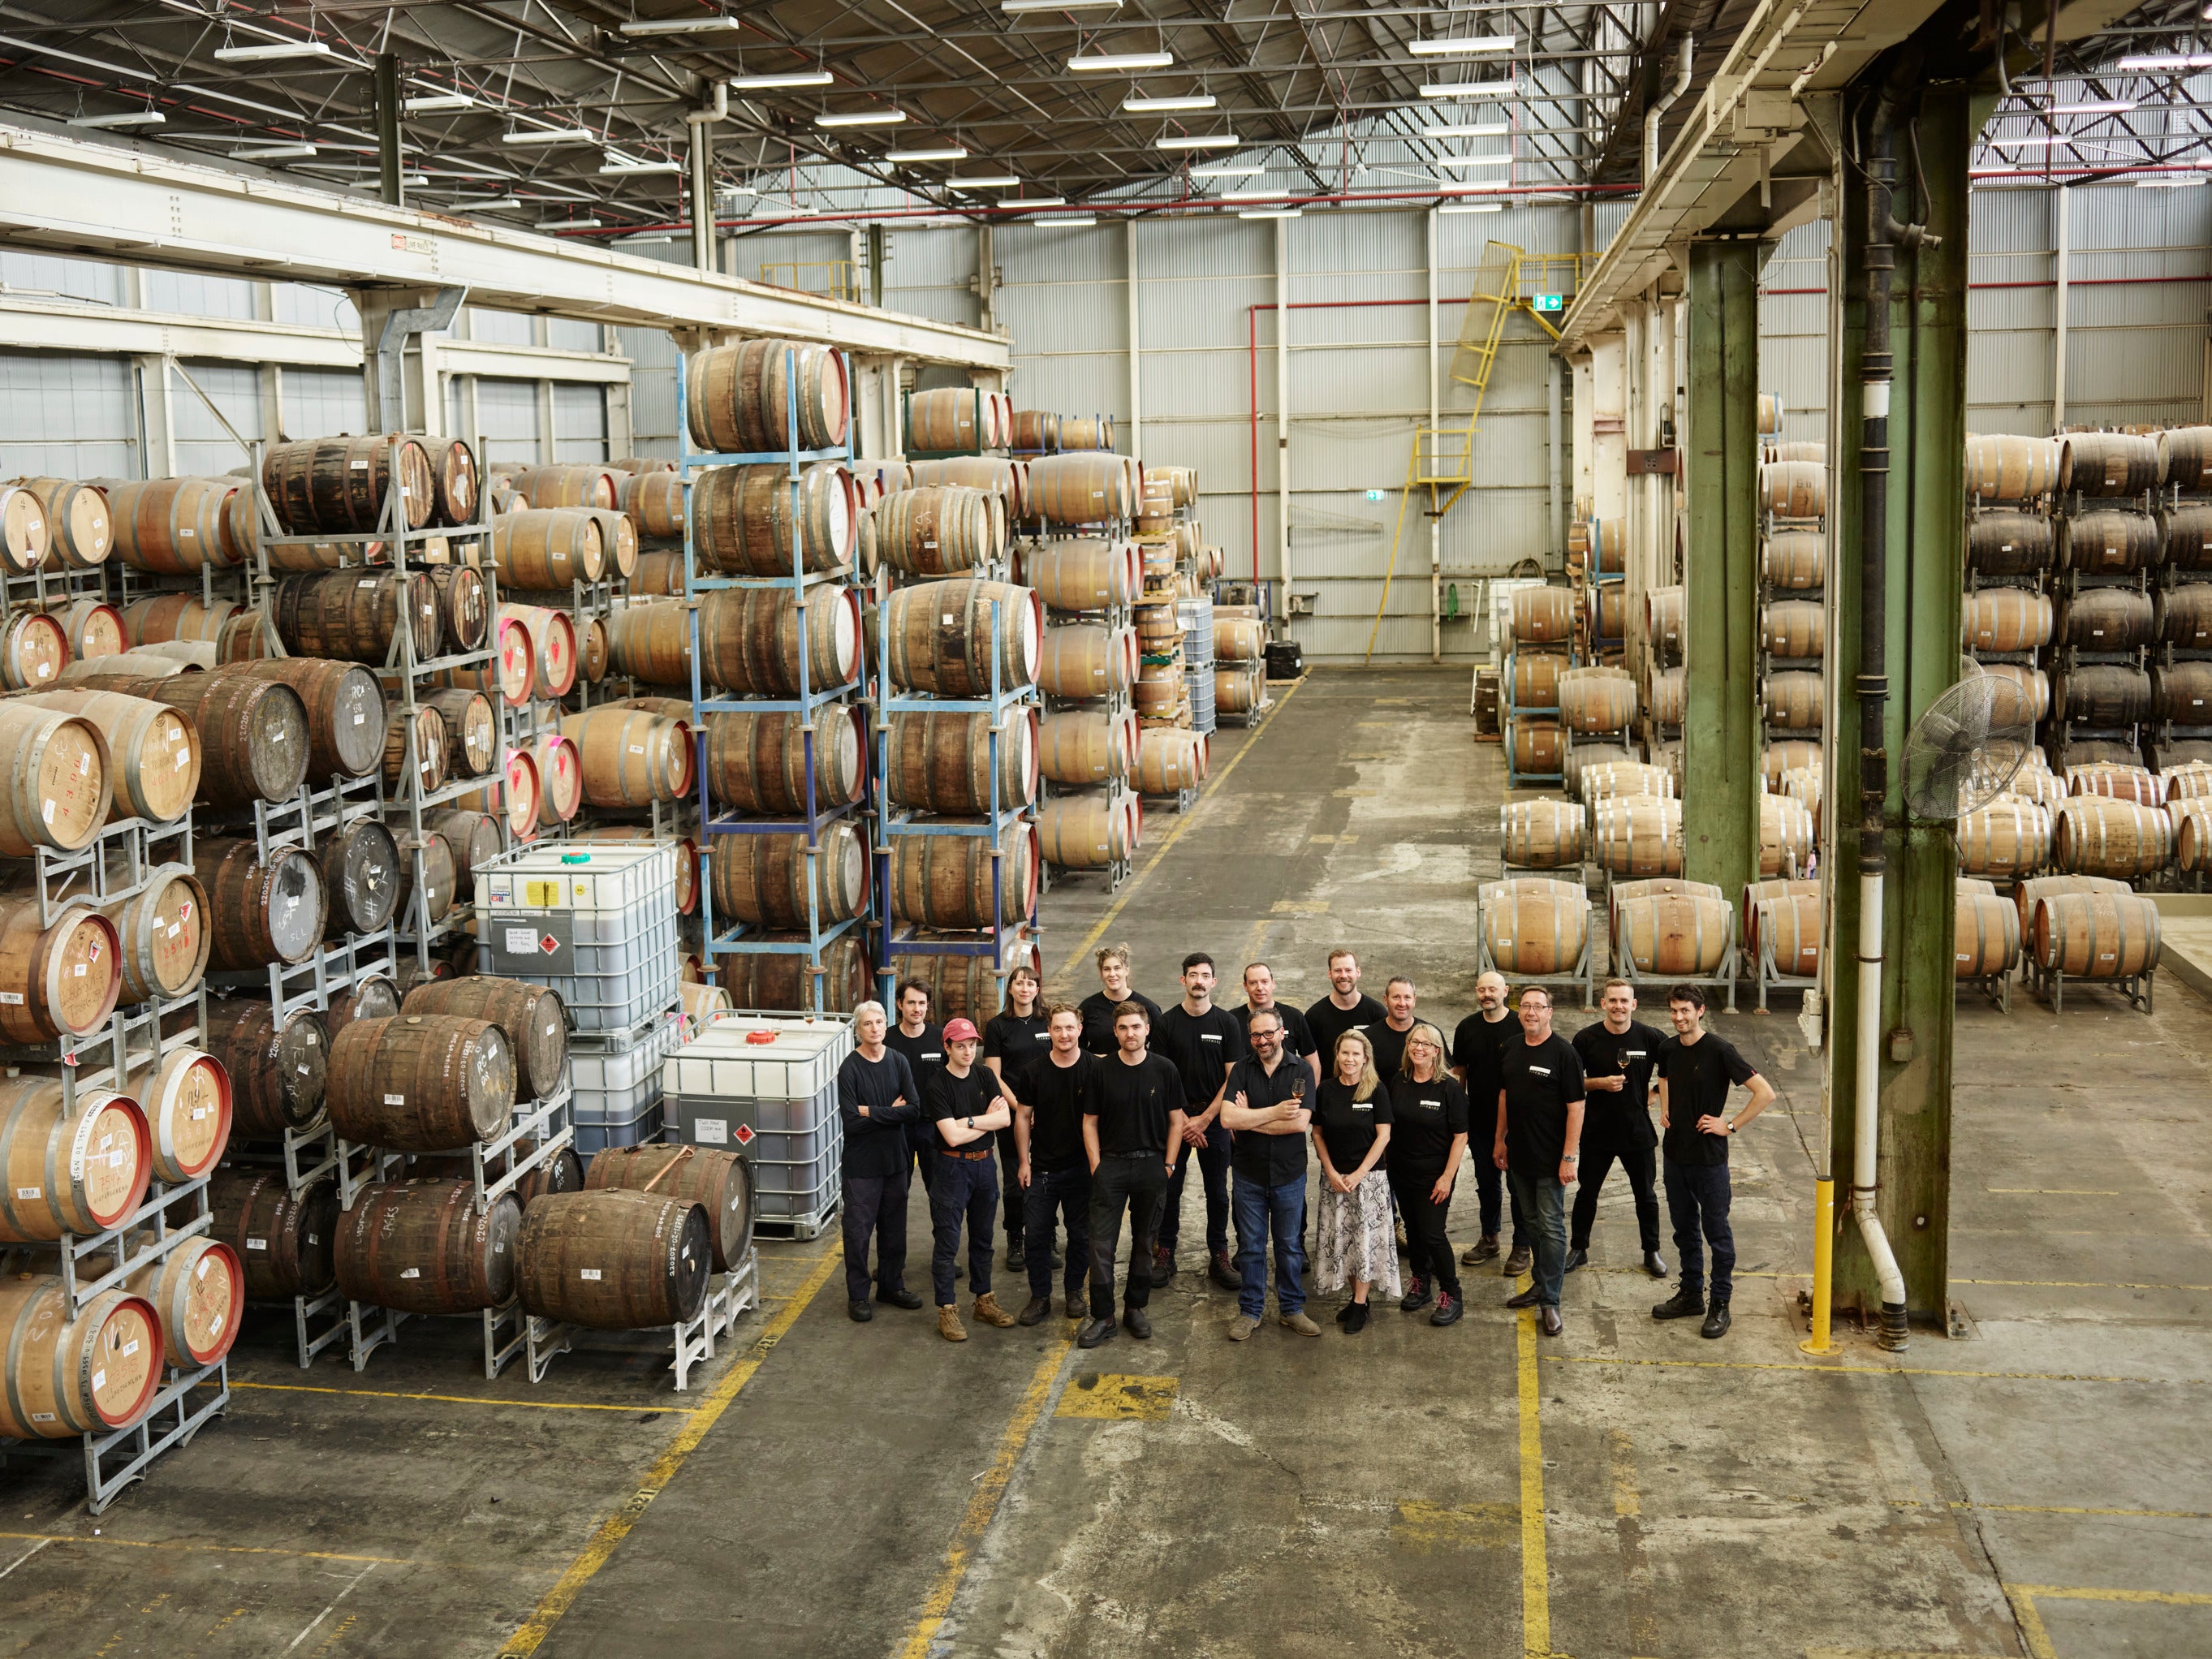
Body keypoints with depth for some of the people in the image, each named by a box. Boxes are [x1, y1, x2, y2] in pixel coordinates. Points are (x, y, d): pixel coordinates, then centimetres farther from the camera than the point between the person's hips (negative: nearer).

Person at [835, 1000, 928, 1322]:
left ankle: (891, 1285, 29)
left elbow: (914, 1109, -11)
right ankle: (857, 1295, 14)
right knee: (858, 1230, 2)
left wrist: (871, 1112, -16)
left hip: (895, 1158, 4)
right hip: (862, 1162, -4)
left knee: (894, 1227, 14)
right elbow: (851, 1121, -19)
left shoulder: (898, 1062, 0)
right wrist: (891, 1112, -14)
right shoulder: (850, 1068, -12)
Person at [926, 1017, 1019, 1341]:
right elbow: (952, 1136, -21)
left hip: (985, 1164, 6)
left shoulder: (984, 1076, 3)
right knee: (948, 1244, -2)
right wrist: (986, 1120, -10)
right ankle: (947, 1311, 5)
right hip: (953, 1167, -5)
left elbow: (1005, 1118, -7)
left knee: (982, 1238, 16)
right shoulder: (939, 1086, -13)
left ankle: (983, 1302, 27)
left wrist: (968, 1121, -16)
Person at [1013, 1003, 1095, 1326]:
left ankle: (1074, 1292, 26)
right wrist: (1024, 1162, 2)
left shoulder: (1095, 1069, -6)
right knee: (1036, 1233, 1)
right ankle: (1040, 1297, 13)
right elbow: (1022, 1116, 5)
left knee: (1080, 1233, 9)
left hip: (1081, 1166, -1)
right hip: (1042, 1166, 1)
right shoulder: (1035, 1071, -2)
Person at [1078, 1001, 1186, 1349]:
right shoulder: (1102, 1070, -1)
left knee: (1145, 1241, 10)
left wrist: (1168, 1165, 0)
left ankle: (1135, 1307, 24)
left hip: (1151, 1165, 1)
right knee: (1102, 1243, -4)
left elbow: (1176, 1121, 5)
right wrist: (1096, 1165, -2)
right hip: (1110, 1164, -1)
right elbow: (1090, 1121, 4)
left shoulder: (1164, 1070, -1)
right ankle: (1102, 1317, 3)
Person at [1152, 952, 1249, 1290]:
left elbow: (1233, 1077, -1)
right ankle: (1165, 1254, 13)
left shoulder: (1227, 1023, 0)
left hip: (1214, 1118, 0)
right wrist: (1183, 1120, -9)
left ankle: (1219, 1256, 15)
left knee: (1217, 1191, 6)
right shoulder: (1166, 1023, 0)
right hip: (1175, 1116, 0)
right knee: (1169, 1188, 3)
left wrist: (1204, 1119, -7)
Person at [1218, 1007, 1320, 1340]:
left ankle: (1291, 1309, 23)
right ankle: (1250, 1311, 20)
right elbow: (1227, 1117, -16)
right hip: (1249, 1174, 0)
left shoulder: (1301, 1071, -5)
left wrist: (1249, 1120, -15)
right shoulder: (1241, 1070, -3)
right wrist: (1275, 1112, -18)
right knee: (1250, 1246, 9)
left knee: (1290, 1245, 10)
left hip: (1289, 1173, 0)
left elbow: (1301, 1122, -18)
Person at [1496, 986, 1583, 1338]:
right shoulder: (1511, 1049, 7)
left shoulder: (1563, 1052, -13)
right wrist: (1500, 1140, 16)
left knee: (1551, 1226, -3)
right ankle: (1540, 1284, 29)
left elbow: (1575, 1106, -15)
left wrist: (1570, 1156, -17)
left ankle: (1550, 1301, 1)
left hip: (1550, 1158, -6)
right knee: (1533, 1223, 17)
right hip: (1519, 1154, 7)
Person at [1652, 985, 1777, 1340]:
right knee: (1684, 1227, 16)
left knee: (1716, 1230, 2)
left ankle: (1720, 1304, 10)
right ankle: (1691, 1294, 28)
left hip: (1709, 1157, -6)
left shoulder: (1718, 1050, -15)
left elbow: (1765, 1093, -17)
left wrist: (1730, 1125, -15)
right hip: (1675, 1153, 6)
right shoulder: (1668, 1050, 4)